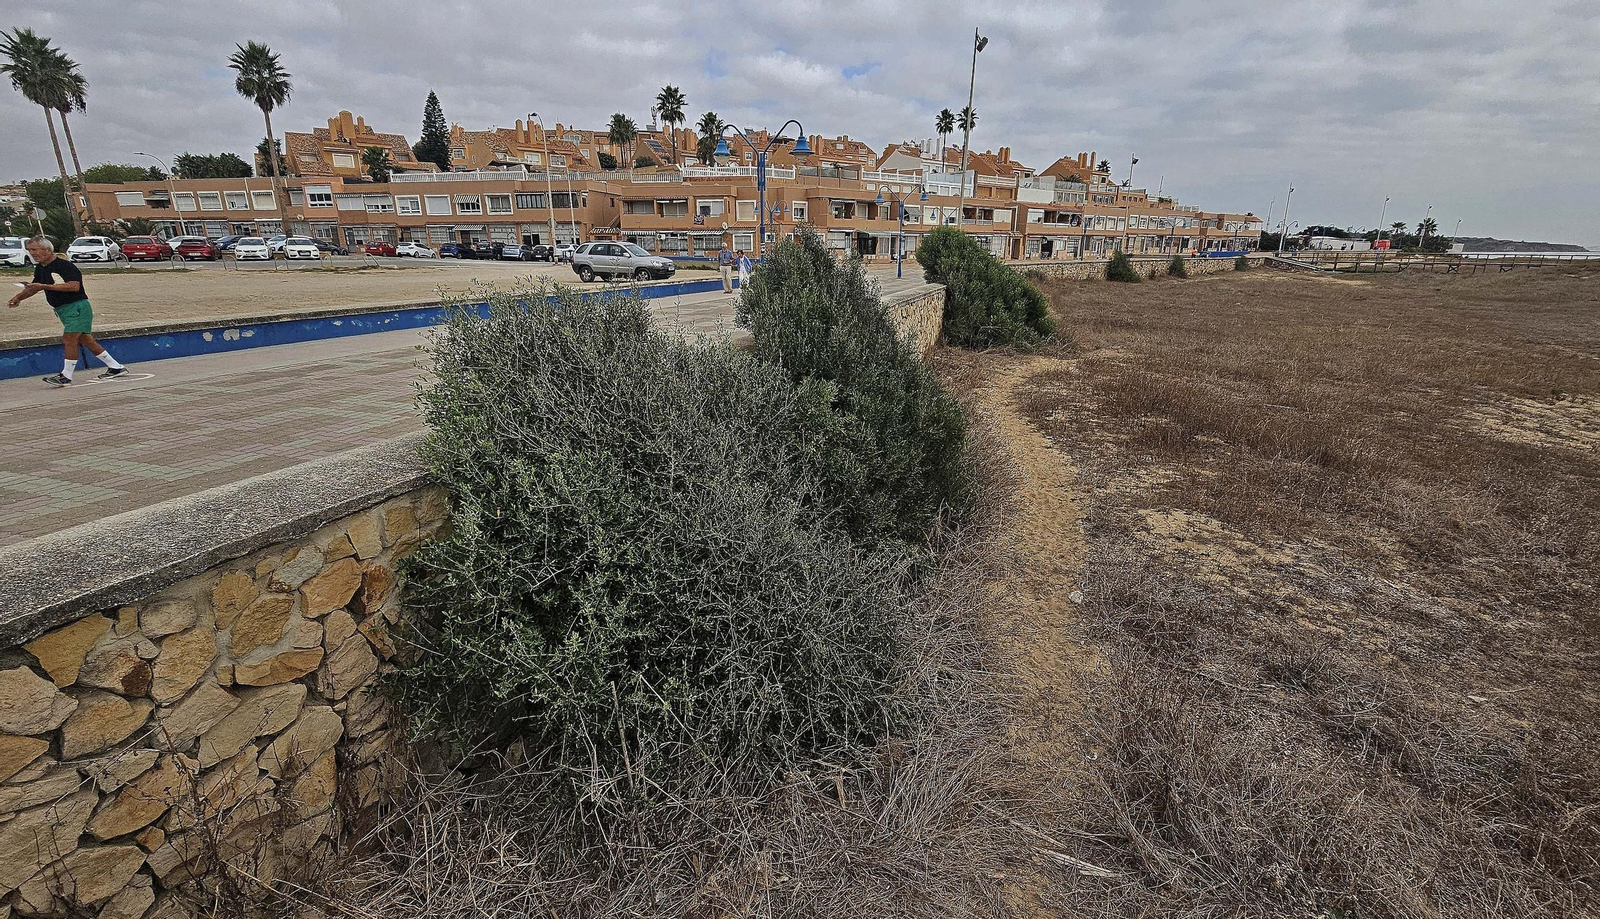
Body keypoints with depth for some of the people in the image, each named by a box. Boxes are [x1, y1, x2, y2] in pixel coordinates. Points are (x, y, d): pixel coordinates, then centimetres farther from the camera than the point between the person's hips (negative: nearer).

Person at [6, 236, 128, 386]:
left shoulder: (64, 265, -14)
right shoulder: (40, 268, 14)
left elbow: (74, 286, -26)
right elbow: (33, 288, 27)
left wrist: (45, 286, -25)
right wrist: (18, 297, 12)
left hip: (77, 307, -9)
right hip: (63, 310, 9)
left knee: (68, 340, -11)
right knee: (86, 341, 9)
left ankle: (66, 377, -7)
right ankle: (116, 367, 15)